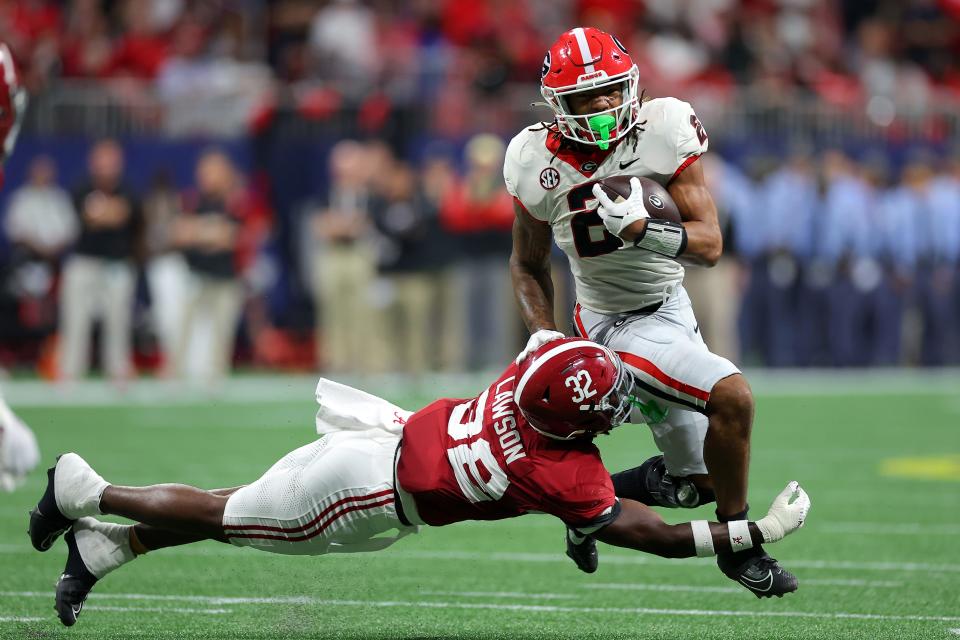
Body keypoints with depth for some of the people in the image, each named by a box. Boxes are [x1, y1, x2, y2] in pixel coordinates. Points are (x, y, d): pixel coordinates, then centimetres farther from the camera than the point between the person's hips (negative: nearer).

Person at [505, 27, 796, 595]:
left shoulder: (665, 131, -14)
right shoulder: (539, 164, -13)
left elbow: (710, 245, -16)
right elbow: (529, 264, 5)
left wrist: (643, 230, -33)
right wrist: (544, 334, -10)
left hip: (670, 308, 4)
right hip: (617, 328, -4)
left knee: (698, 481, 11)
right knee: (732, 396, -25)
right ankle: (740, 547, -6)